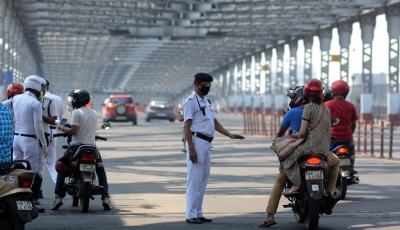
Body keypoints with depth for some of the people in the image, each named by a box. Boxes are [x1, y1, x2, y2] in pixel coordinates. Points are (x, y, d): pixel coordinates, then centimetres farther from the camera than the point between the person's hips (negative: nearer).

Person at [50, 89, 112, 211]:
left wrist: (62, 128, -1)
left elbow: (73, 131, -16)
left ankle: (59, 197, -3)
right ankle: (105, 198, 7)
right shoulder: (94, 113, 11)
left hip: (77, 146, -5)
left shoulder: (77, 113, -9)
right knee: (101, 171, 20)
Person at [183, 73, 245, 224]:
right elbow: (187, 127, -14)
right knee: (194, 180, -8)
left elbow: (215, 123, 21)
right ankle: (191, 215, -7)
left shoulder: (206, 102, 19)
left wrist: (230, 135, 7)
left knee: (203, 180, 10)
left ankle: (198, 213, 15)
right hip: (197, 142, -9)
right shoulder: (191, 101, -8)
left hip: (207, 144, 9)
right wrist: (191, 149, -21)